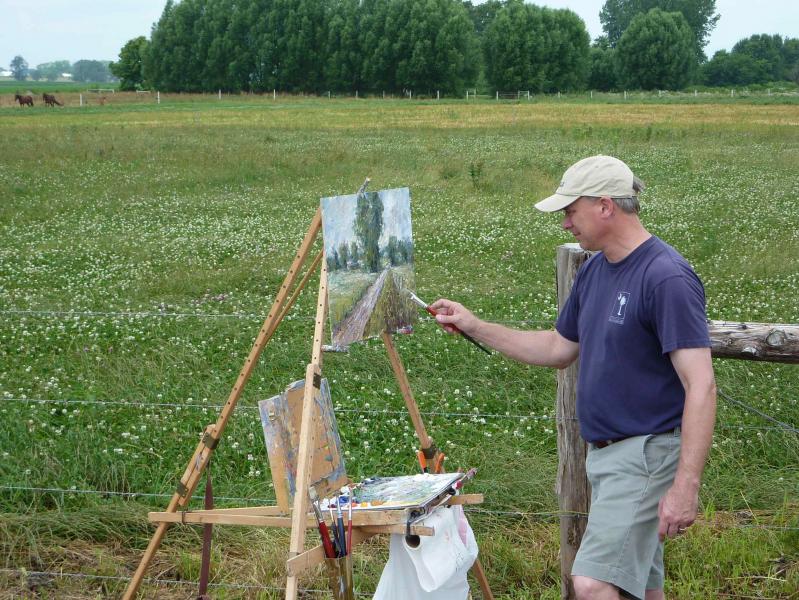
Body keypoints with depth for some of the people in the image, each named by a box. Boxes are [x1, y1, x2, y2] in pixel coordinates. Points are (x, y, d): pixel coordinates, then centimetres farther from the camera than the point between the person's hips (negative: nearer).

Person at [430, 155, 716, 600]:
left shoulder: (667, 277, -19)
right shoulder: (594, 270, 9)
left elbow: (701, 386, -23)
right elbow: (559, 350, 22)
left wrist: (686, 486, -28)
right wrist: (474, 326, 17)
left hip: (647, 453, -9)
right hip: (605, 451, 9)